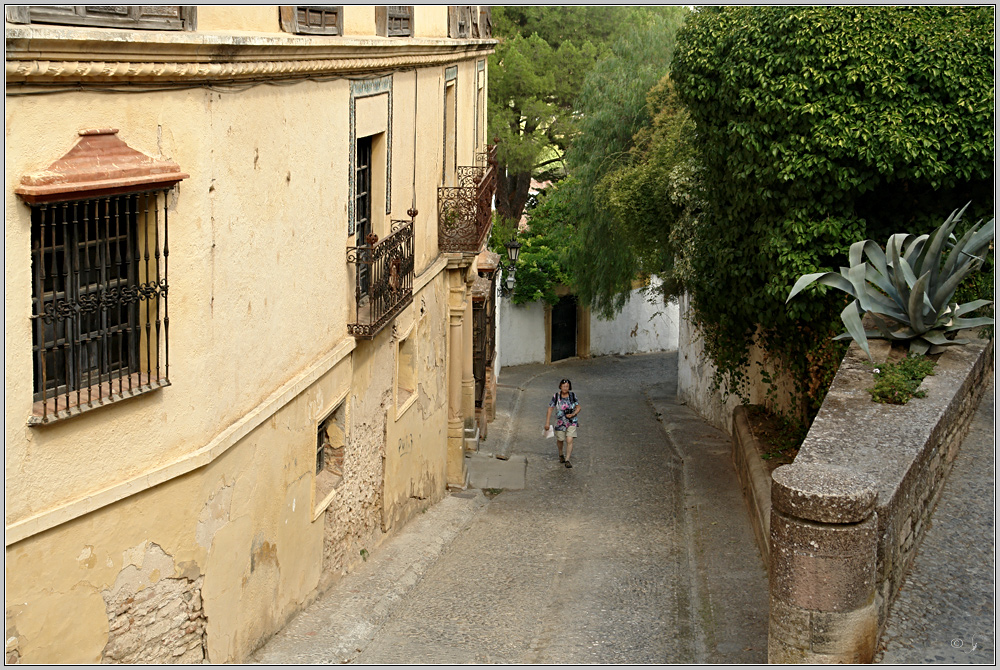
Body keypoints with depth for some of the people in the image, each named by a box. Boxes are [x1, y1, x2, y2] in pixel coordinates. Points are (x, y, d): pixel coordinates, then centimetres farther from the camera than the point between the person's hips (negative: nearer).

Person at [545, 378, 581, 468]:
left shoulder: (572, 395, -8)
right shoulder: (556, 396, -12)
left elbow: (578, 407, 1)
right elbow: (550, 409, -8)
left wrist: (572, 414, -17)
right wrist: (547, 422, -10)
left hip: (571, 422, 0)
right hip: (560, 422, 0)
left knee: (569, 441, -11)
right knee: (560, 440, 17)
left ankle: (567, 460, -4)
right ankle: (561, 454, 46)